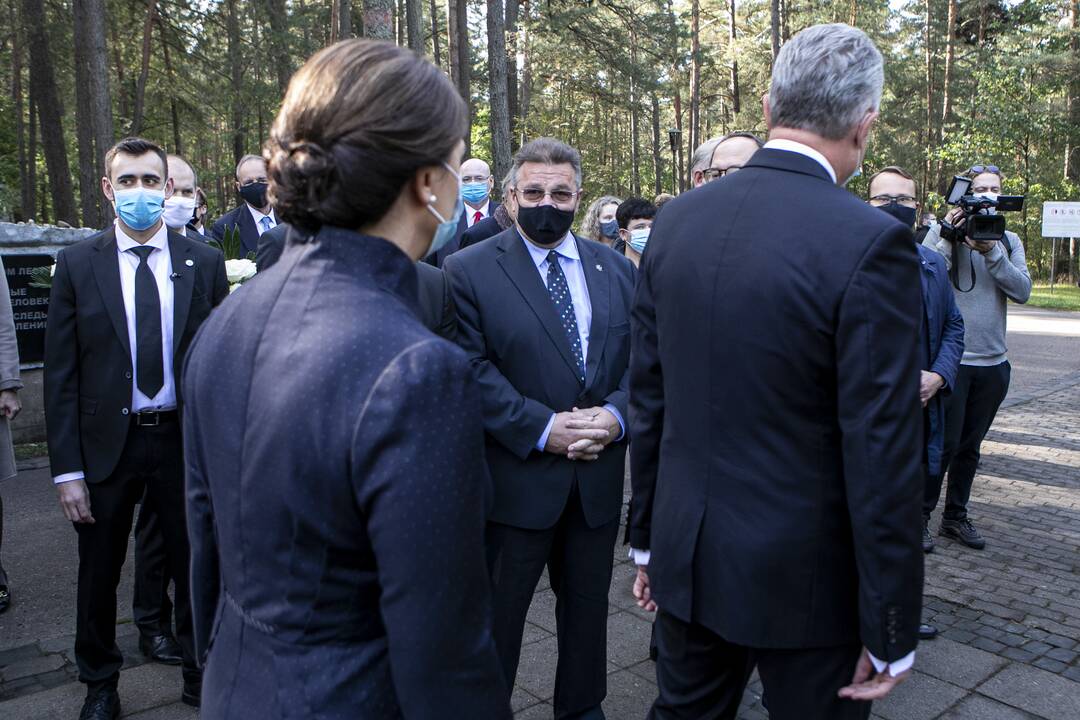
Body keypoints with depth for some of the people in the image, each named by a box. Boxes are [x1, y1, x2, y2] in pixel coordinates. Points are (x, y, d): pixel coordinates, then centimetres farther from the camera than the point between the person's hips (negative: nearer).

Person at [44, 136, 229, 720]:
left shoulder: (204, 262, -1)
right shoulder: (77, 264, -2)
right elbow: (60, 374, -3)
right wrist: (67, 469, -7)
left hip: (184, 437, 0)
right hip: (107, 441, 0)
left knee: (194, 563, 14)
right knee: (99, 572, 16)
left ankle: (199, 670, 36)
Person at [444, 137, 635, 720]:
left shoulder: (615, 269, 8)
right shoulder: (469, 271, -6)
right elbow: (471, 370, -13)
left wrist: (615, 414, -14)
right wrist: (543, 427, -20)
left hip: (599, 474, 4)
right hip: (515, 475, -4)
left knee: (588, 604, 20)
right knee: (497, 612, 12)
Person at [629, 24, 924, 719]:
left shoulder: (676, 220, -3)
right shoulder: (871, 243, -19)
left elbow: (648, 397, 3)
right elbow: (882, 455, -17)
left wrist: (648, 537, 14)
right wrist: (891, 633, -5)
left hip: (686, 554, 5)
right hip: (805, 573, -4)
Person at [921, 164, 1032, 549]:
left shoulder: (1009, 240, 10)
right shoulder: (943, 231, -3)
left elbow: (1022, 291, -4)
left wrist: (991, 251, -16)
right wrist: (949, 239, -23)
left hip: (993, 362, 5)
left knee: (970, 446, 13)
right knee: (944, 444, -1)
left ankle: (955, 517, 25)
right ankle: (920, 514, 13)